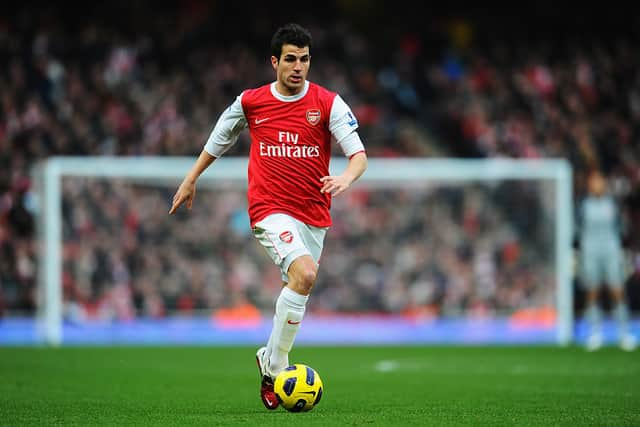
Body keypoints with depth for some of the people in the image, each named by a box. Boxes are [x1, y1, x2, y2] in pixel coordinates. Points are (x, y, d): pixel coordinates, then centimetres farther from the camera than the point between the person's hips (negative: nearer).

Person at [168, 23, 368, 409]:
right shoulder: (250, 102, 1)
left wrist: (345, 178, -30)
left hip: (314, 214, 3)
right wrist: (191, 179, 26)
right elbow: (221, 138, 20)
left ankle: (270, 359, 32)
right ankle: (275, 368, -16)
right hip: (270, 208, -3)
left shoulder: (328, 103, -2)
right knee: (305, 274, -26)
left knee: (296, 293, 7)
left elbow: (359, 156, -8)